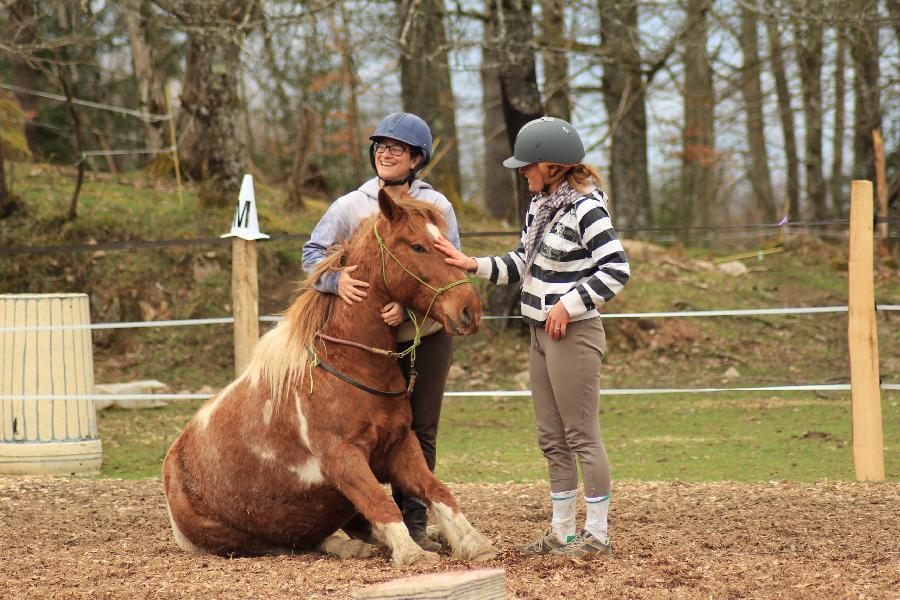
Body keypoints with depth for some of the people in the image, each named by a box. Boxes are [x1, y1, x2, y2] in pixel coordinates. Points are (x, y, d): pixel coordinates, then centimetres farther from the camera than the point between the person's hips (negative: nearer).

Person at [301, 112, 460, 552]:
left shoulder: (436, 206, -2)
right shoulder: (351, 206, 0)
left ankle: (414, 523, 10)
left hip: (427, 337, 0)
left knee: (421, 430, 3)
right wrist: (337, 280, -28)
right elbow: (313, 252, -6)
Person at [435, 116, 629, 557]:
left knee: (581, 436, -4)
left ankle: (598, 533, 3)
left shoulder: (585, 209, -15)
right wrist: (472, 266, 3)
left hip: (573, 335, -9)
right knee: (552, 439, 13)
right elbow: (520, 266, 16)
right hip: (542, 335, 9)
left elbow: (617, 269, -20)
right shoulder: (540, 207, 11)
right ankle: (562, 532, 20)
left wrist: (569, 305, -20)